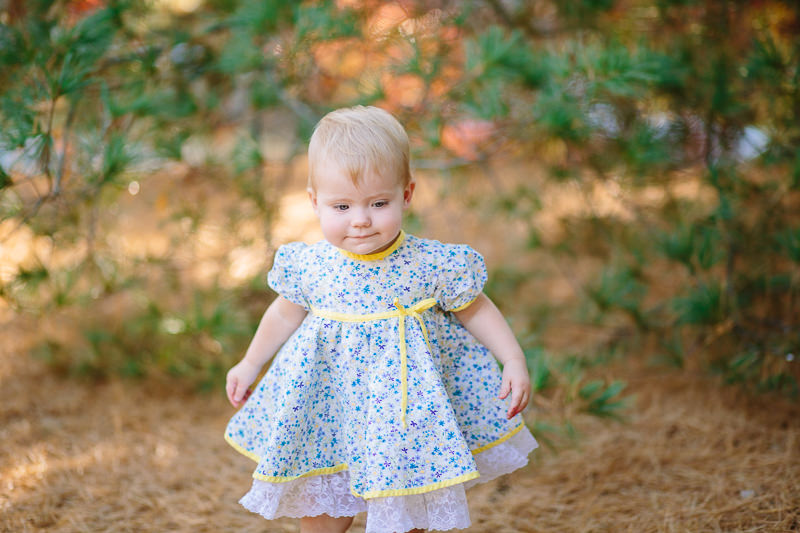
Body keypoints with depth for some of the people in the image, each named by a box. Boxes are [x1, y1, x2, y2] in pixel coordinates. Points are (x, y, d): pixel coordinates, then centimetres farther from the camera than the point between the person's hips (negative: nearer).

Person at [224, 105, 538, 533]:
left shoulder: (433, 265, -18)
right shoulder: (308, 266, -12)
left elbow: (476, 310, -2)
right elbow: (286, 313, 8)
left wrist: (514, 361, -11)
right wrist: (250, 364, 17)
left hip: (409, 410, -1)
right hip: (329, 408, 2)